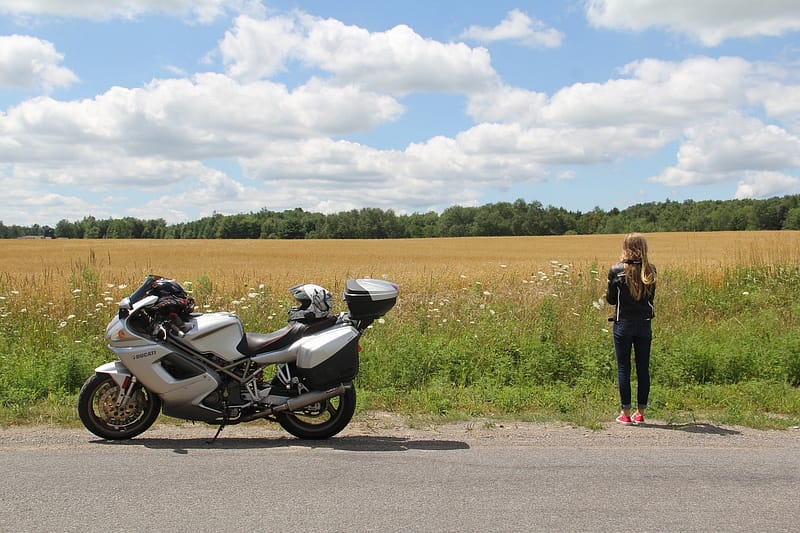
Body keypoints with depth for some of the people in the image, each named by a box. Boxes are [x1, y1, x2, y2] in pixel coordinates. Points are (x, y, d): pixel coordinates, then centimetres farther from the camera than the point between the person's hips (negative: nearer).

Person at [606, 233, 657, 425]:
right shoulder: (650, 270, -2)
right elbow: (651, 297, 11)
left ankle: (626, 413, 6)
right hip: (645, 324, 3)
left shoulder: (616, 270, -11)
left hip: (623, 324, -3)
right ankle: (640, 413, 15)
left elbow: (611, 299, -2)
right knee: (643, 368, 10)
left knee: (623, 368, 4)